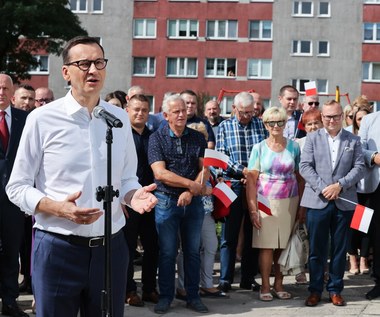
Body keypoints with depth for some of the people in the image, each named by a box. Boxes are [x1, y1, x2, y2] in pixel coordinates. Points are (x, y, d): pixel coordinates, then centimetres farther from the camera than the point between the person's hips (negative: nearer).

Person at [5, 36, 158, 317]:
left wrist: (134, 195, -8)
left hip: (111, 246, 4)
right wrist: (58, 208, -20)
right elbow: (17, 187, -2)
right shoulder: (43, 119, -5)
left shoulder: (120, 118, 7)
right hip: (58, 248, -3)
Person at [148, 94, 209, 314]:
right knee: (167, 252, 5)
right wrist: (192, 184, -13)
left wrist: (190, 192, -14)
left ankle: (193, 296, 19)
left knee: (193, 251, 9)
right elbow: (160, 173, -12)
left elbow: (205, 168, 0)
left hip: (193, 202, 3)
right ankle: (166, 297, 16)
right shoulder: (157, 138, -4)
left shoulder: (198, 138, 6)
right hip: (167, 201, -2)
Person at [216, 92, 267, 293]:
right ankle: (225, 280, 8)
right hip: (233, 186, -1)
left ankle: (249, 278, 18)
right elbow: (221, 156, -2)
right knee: (229, 235, 1)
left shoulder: (261, 125, 7)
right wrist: (242, 170, -12)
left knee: (253, 233, 8)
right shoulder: (225, 126, 5)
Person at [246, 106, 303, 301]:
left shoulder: (293, 146, 7)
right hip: (266, 201, -2)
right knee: (266, 245, -1)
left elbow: (300, 177, 9)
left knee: (284, 245, 4)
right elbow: (251, 179, -1)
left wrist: (301, 205, 1)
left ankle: (279, 285, 16)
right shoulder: (259, 148, 2)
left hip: (289, 202, 2)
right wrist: (252, 208, -9)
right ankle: (265, 287, 8)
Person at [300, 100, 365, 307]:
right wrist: (323, 188, -14)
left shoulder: (353, 140, 8)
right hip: (317, 201, -1)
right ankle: (315, 290, 15)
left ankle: (335, 289, 20)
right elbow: (305, 167, -3)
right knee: (316, 249, 4)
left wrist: (339, 185, -13)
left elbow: (359, 168, 1)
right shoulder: (312, 138, 6)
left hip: (344, 202, 1)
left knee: (340, 249, 8)